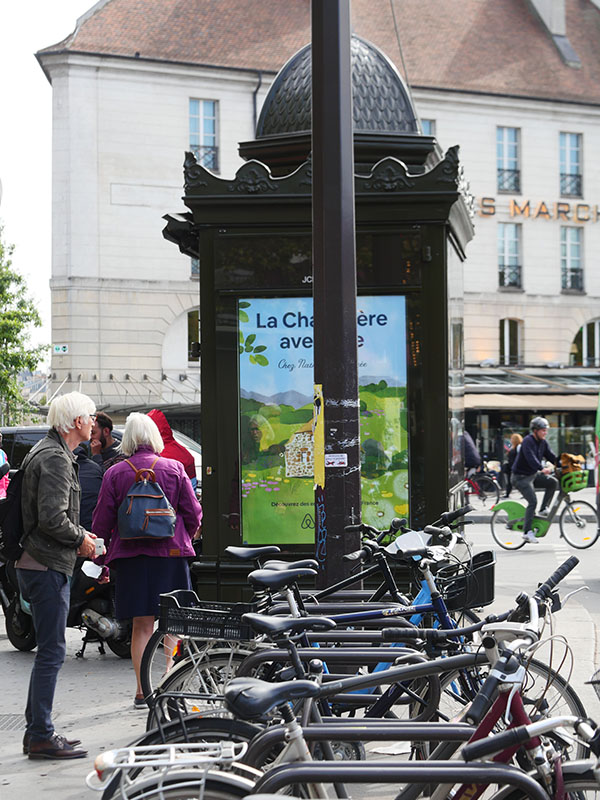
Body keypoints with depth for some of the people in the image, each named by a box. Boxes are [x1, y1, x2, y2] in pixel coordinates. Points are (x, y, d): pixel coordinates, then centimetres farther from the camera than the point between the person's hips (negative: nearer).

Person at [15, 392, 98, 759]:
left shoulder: (47, 451, 18)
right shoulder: (55, 458, -16)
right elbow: (52, 518, -25)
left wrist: (80, 535, 14)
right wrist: (81, 539, -9)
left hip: (37, 564, 11)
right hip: (48, 566, -11)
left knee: (49, 650, 15)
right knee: (52, 651, -6)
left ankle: (37, 730, 21)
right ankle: (41, 736, -2)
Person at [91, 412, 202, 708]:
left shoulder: (115, 473, -1)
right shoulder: (174, 469, -1)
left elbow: (102, 521, 1)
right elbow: (193, 514, 2)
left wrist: (101, 557, 13)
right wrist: (184, 538, 22)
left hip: (130, 556, 0)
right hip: (171, 553, 0)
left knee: (141, 625, 5)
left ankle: (142, 691, 4)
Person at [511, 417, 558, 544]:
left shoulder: (543, 442, 7)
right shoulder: (527, 441, -19)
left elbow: (551, 456, 7)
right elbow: (531, 458, -34)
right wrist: (542, 469, -47)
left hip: (533, 474, 8)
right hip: (521, 476, -8)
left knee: (553, 482, -9)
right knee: (532, 501, -19)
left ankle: (543, 510, 1)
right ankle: (527, 532, -17)